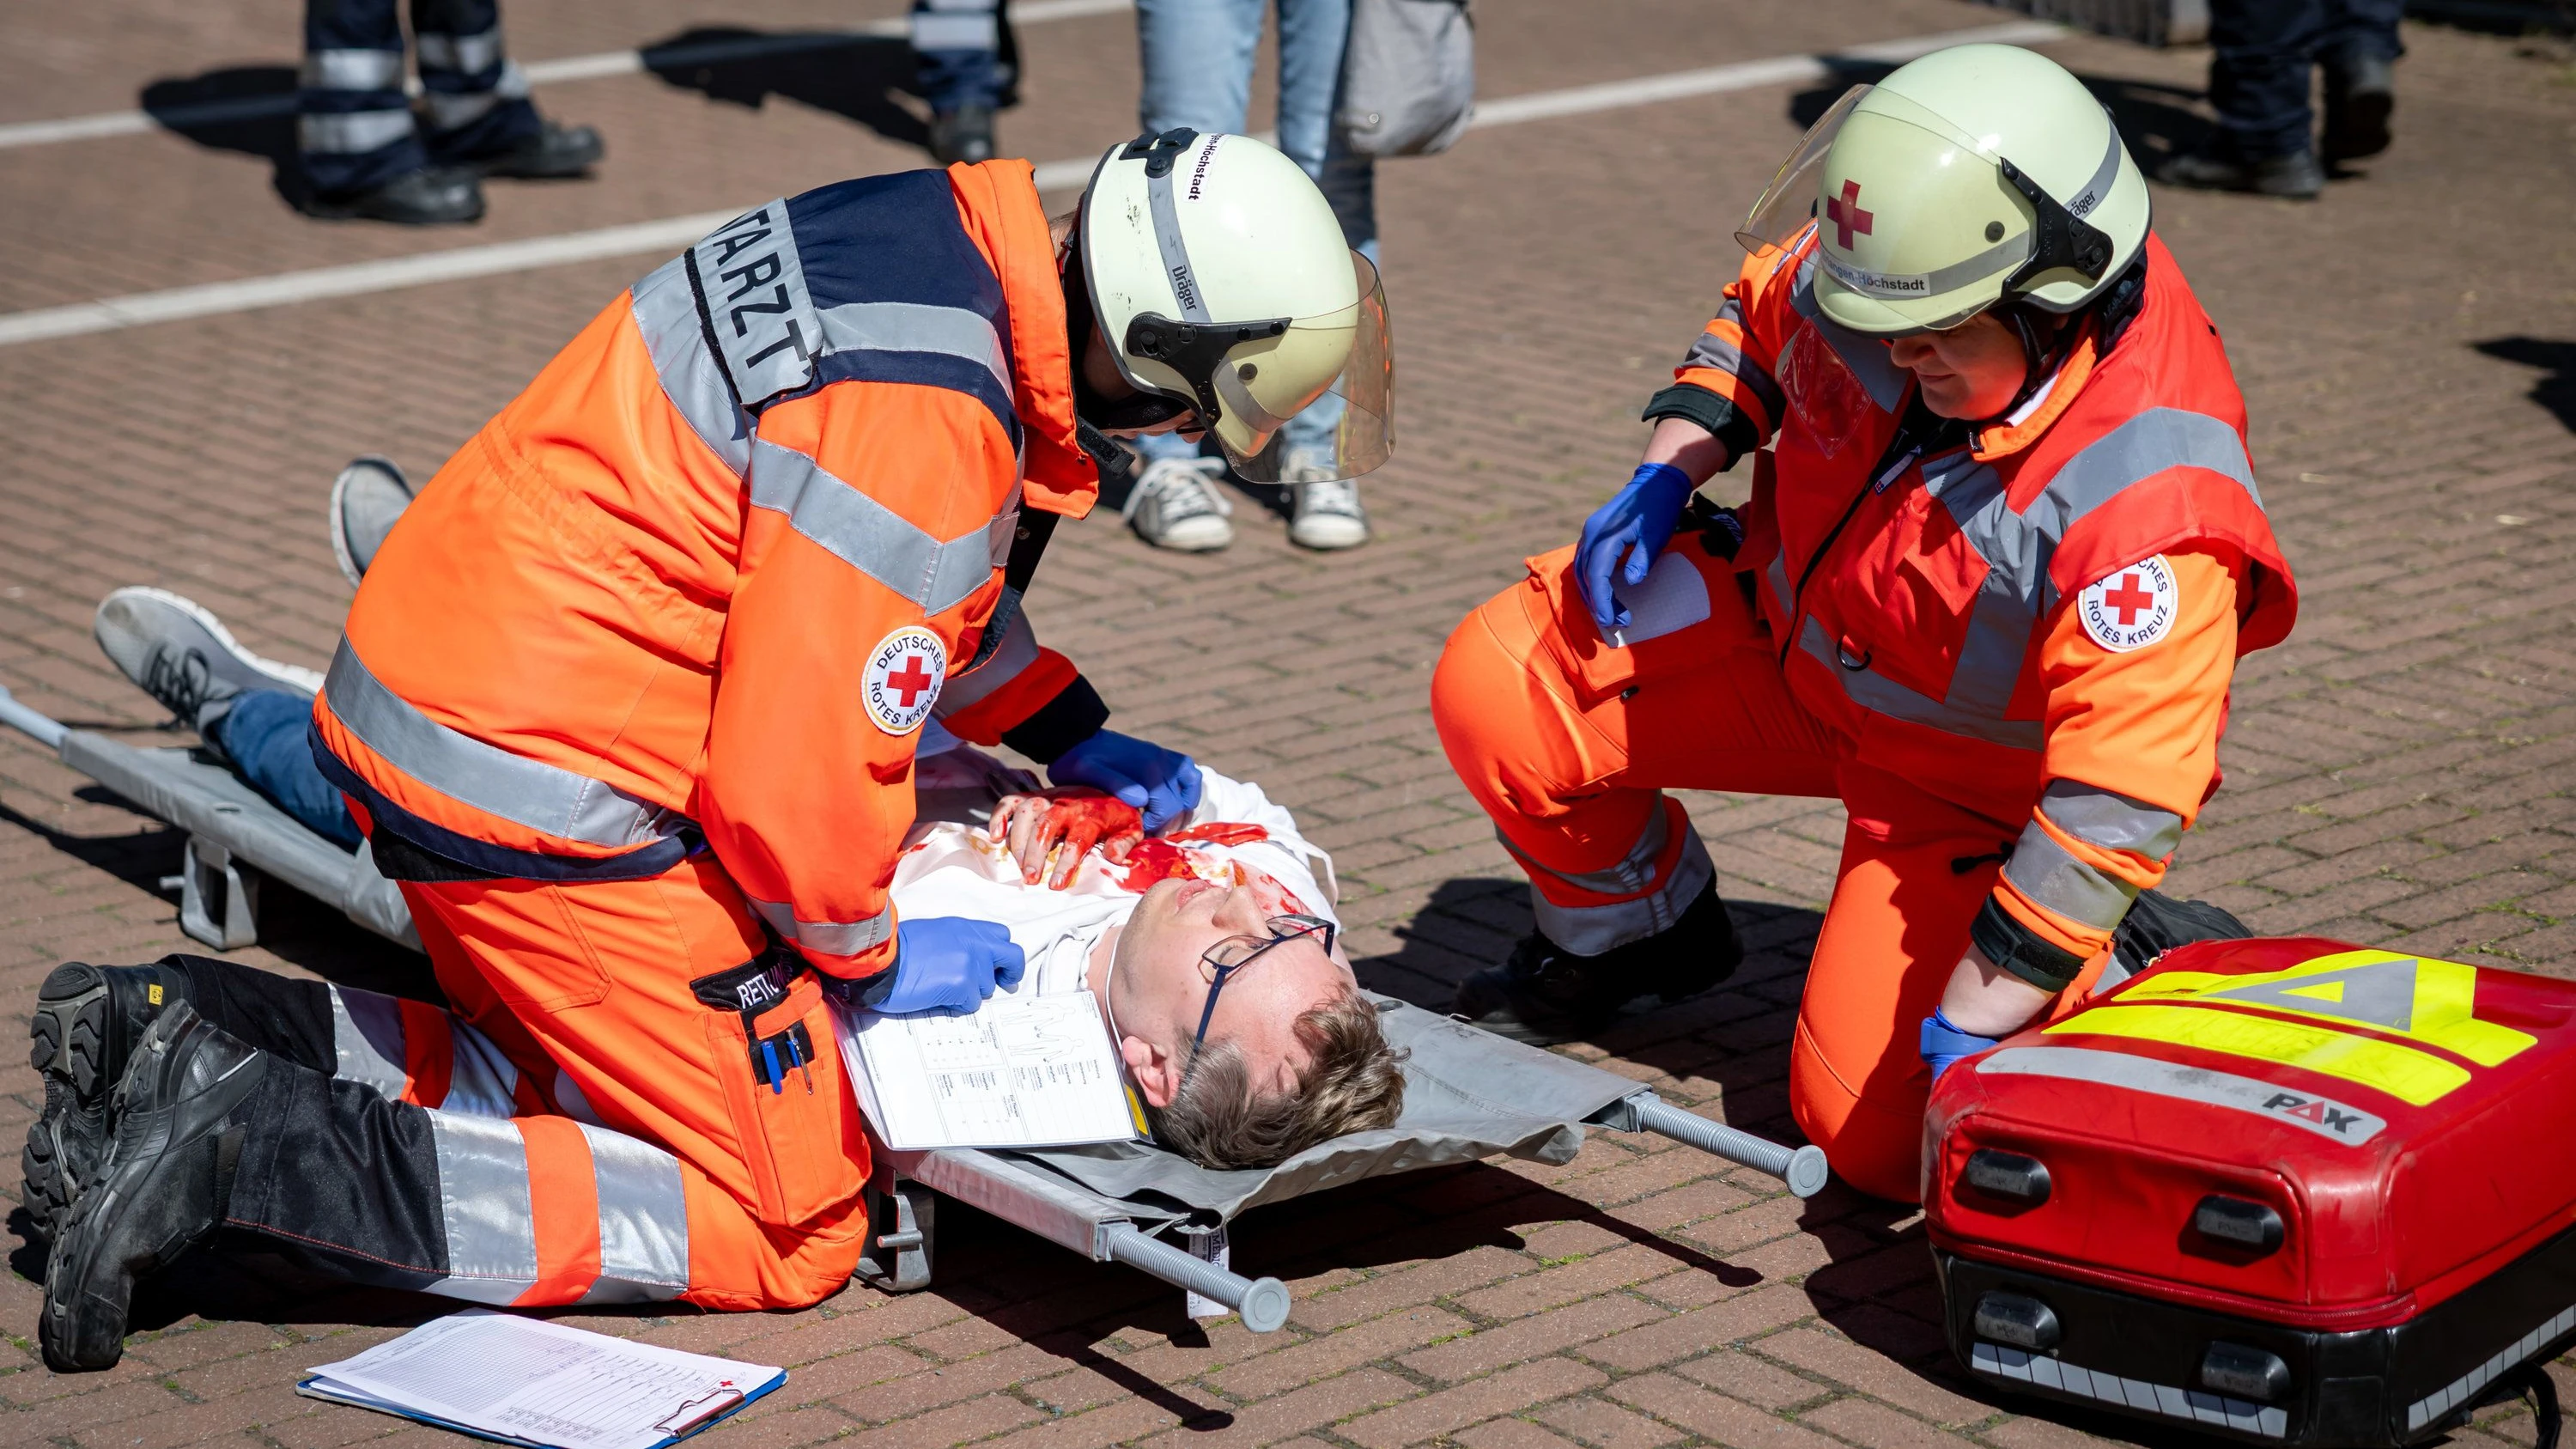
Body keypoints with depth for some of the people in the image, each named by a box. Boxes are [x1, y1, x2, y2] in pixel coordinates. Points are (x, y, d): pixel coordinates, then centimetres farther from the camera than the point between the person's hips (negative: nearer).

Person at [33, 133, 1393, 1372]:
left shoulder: (930, 237, 5)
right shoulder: (921, 419, -25)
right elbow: (792, 771, -23)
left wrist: (1073, 737, 21)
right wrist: (869, 955, -4)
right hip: (544, 799, -10)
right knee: (785, 1226, 0)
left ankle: (208, 1056, 11)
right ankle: (260, 1162, -11)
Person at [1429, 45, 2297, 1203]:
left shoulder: (2145, 509, -38)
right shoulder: (1890, 272, -20)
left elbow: (2115, 807, -37)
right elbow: (1760, 313, 6)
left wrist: (1965, 1034, -36)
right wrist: (1668, 474, -9)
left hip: (1972, 775, -5)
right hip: (1790, 629, 6)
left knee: (1876, 1133, -13)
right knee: (1495, 694, -12)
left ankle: (2141, 958, 13)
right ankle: (1636, 930, 19)